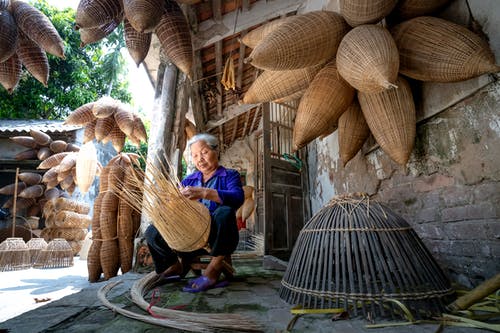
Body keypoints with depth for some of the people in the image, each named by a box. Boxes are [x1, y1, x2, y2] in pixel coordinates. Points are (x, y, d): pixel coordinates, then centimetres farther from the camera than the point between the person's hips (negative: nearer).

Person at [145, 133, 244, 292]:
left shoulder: (229, 175, 5)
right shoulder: (188, 180, 19)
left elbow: (238, 197, -19)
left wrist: (203, 193, -33)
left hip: (216, 236, -4)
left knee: (225, 212, -34)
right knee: (152, 231, -15)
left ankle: (214, 268, -18)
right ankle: (177, 265, 10)